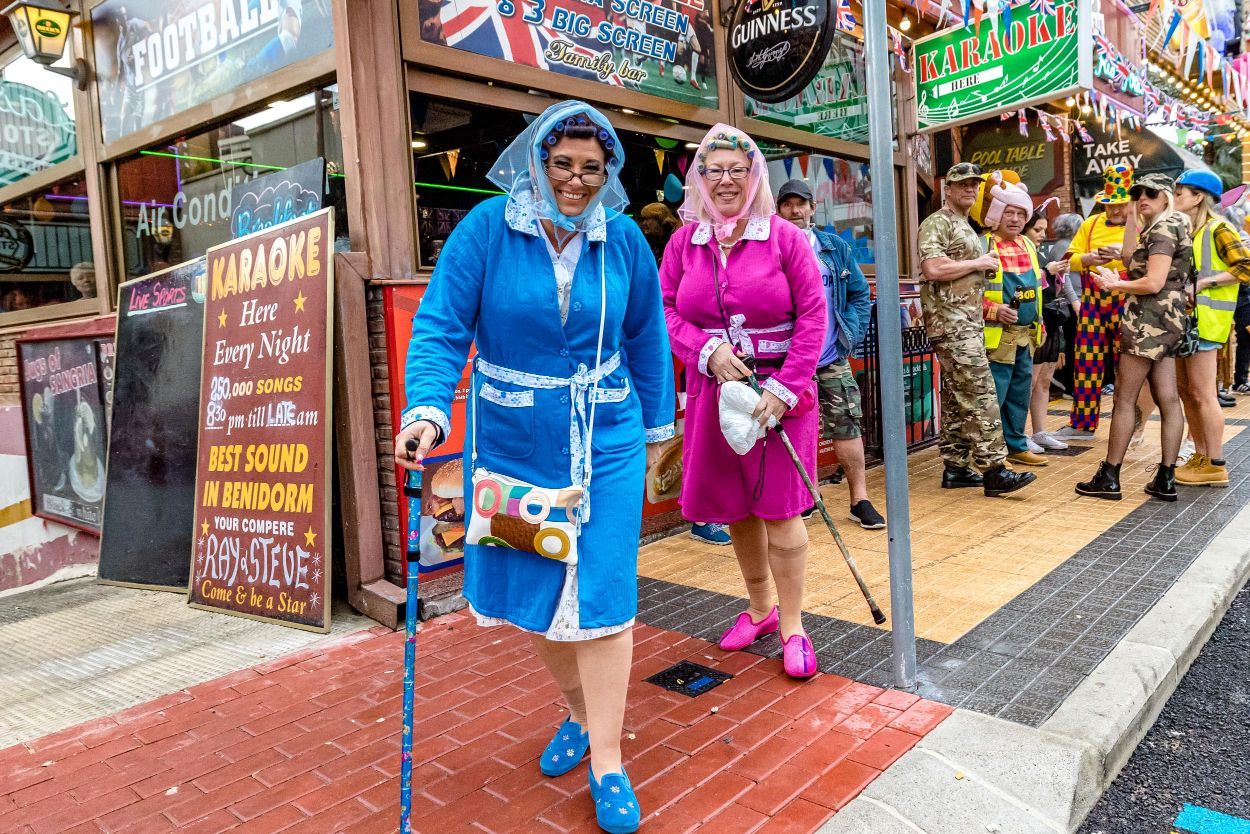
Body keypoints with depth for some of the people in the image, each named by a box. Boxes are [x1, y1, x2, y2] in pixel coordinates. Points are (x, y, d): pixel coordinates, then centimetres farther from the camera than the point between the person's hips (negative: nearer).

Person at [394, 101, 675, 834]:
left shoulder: (624, 239, -2)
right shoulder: (488, 228, -8)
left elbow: (647, 338, 8)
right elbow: (440, 327, -13)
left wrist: (656, 425, 13)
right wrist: (428, 408, -29)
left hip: (605, 443, 0)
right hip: (513, 443, 1)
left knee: (600, 595, -2)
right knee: (533, 589, 13)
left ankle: (607, 762, 14)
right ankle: (580, 712, 39)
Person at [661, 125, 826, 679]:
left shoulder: (784, 237, -3)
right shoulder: (684, 242, 6)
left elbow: (812, 316, -6)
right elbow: (665, 309, 4)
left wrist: (783, 388, -14)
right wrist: (707, 350, -14)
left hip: (779, 390, -3)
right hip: (713, 389, 4)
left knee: (779, 508, -2)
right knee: (733, 508, 12)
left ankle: (792, 627, 15)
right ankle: (760, 607, 34)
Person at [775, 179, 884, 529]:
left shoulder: (835, 248, 9)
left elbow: (860, 292, 14)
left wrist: (852, 332, 2)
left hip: (832, 359, 2)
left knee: (847, 425, 3)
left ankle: (860, 500, 13)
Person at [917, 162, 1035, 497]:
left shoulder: (966, 227, 23)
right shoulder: (937, 223, -7)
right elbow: (932, 269, -22)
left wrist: (984, 266, 15)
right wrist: (977, 264, -12)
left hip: (969, 323, 10)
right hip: (952, 323, -10)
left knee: (956, 398, 10)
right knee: (980, 395, -13)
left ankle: (955, 467, 15)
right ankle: (993, 470, -11)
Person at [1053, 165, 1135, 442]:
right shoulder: (1090, 225, 13)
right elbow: (1071, 259, 11)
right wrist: (1087, 259, -10)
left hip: (1127, 303, -3)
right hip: (1092, 302, 3)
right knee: (1086, 364, 5)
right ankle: (1082, 423, 14)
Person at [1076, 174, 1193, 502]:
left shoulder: (1163, 229, -11)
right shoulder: (1169, 227, 19)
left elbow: (1154, 283, -19)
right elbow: (1131, 259, 15)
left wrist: (1113, 284, -7)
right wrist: (1132, 216, 15)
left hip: (1150, 319, -10)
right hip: (1167, 320, 10)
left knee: (1124, 399, -6)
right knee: (1168, 400, 6)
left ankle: (1109, 478, -3)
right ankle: (1166, 479, 8)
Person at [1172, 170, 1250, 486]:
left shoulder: (1218, 229, -7)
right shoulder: (1185, 230, 16)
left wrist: (1204, 283, -18)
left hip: (1205, 317, -8)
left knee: (1202, 394, -7)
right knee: (1187, 391, 11)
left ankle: (1216, 466, -1)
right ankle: (1200, 457, 19)